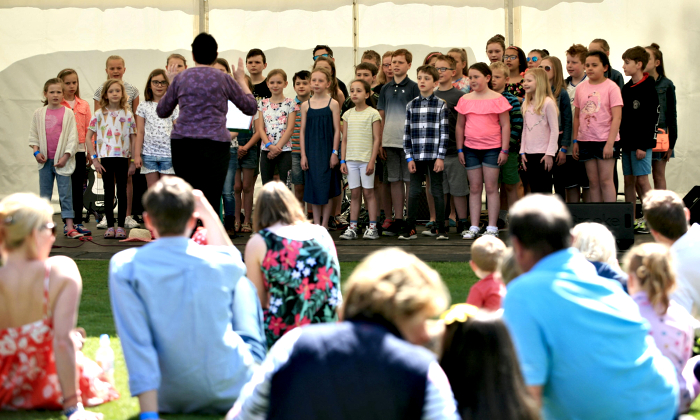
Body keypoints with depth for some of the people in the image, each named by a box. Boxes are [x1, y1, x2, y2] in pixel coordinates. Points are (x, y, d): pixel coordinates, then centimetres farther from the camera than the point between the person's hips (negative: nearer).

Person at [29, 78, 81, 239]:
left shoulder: (68, 113, -2)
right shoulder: (39, 113, 6)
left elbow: (72, 137, -4)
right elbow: (33, 135, 11)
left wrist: (66, 156, -10)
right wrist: (36, 151, -3)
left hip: (62, 160, -3)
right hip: (45, 160, 3)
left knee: (65, 194, -5)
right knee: (44, 194, 9)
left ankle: (69, 227, -6)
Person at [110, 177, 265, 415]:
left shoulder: (124, 266, -15)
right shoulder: (221, 262, -10)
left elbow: (136, 342, -21)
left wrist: (148, 413, -22)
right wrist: (209, 214, 17)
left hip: (171, 400, 0)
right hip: (235, 393, 0)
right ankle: (256, 363, 39)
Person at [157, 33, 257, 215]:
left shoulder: (180, 79, 8)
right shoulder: (224, 79, 3)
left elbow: (161, 111, 19)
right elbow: (251, 108, 13)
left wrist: (171, 84, 31)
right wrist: (241, 80, 26)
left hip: (182, 144, 3)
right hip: (215, 144, -2)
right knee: (211, 201, -5)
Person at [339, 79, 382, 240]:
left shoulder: (373, 113, -2)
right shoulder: (348, 114, 10)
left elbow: (376, 139, -4)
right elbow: (344, 139, 12)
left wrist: (372, 161, -10)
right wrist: (343, 160, 6)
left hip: (366, 159, -4)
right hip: (351, 159, 4)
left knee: (368, 192, 0)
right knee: (354, 193, 6)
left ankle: (372, 227, 4)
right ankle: (352, 227, 8)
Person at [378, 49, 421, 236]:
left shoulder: (413, 87, -1)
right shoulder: (386, 88, 12)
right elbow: (381, 117, 15)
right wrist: (380, 142, 8)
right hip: (390, 141, 4)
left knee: (410, 181, -1)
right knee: (395, 181, 6)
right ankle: (398, 220, 11)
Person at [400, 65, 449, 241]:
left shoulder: (441, 105, 0)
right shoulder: (411, 105, 9)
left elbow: (444, 132, -3)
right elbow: (407, 133, 9)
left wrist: (440, 157, -9)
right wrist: (409, 157, 2)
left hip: (434, 156, -3)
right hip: (416, 157, 3)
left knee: (437, 192, 2)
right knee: (413, 192, 3)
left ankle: (440, 228, 8)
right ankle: (410, 229, 7)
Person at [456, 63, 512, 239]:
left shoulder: (497, 99, -4)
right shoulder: (465, 100, 7)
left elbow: (505, 125, -4)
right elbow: (460, 126, 12)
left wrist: (504, 150, -8)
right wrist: (460, 150, 7)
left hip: (492, 148, -4)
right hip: (471, 149, 4)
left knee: (491, 187, -1)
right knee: (474, 188, 7)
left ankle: (492, 227, 3)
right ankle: (474, 227, 9)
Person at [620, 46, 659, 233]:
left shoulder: (648, 88, -10)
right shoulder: (626, 89, 14)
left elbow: (651, 119, -14)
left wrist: (642, 145, -18)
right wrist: (622, 140, 11)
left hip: (641, 142, -8)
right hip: (627, 142, 8)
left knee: (642, 180, -9)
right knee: (629, 180, 7)